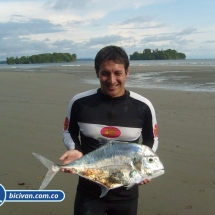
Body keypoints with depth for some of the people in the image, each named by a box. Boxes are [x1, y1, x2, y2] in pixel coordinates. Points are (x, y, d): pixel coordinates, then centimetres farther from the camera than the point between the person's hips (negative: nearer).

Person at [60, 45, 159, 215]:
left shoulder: (143, 107, -9)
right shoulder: (80, 102, -11)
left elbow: (152, 140, 6)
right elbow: (69, 132, 6)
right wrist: (75, 150, -13)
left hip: (126, 193, 2)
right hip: (89, 192, -1)